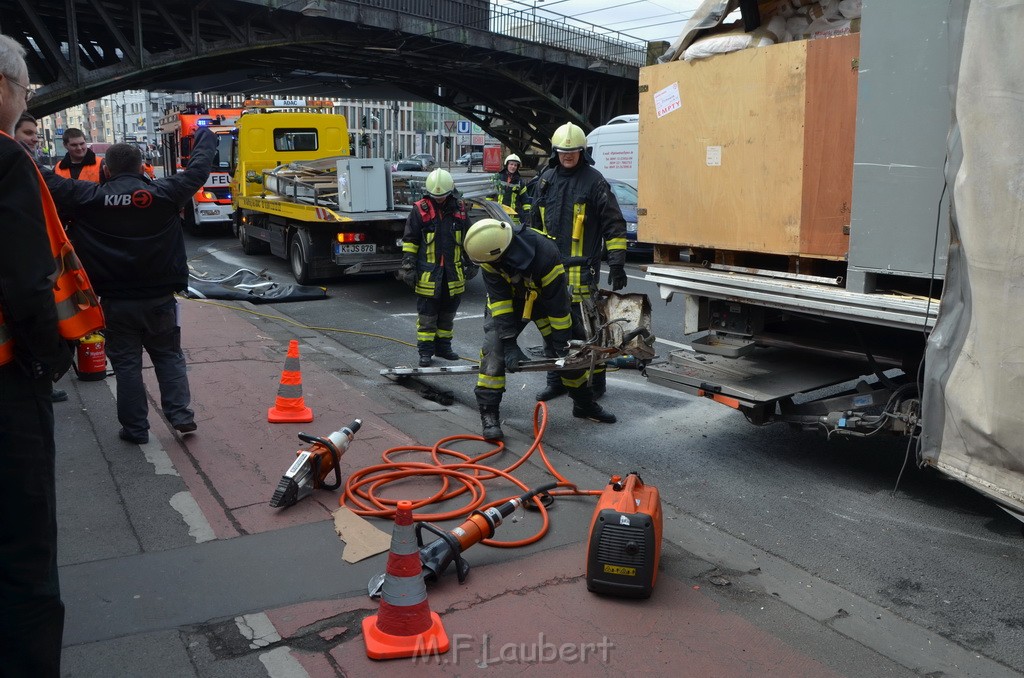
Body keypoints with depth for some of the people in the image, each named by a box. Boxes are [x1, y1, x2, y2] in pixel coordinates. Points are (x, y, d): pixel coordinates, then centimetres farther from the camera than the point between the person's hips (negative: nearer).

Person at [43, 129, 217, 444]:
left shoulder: (90, 197, -7)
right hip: (159, 298, 1)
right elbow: (197, 170, 4)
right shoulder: (163, 193, -7)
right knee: (169, 357, 16)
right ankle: (181, 415, 9)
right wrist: (205, 137, 22)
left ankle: (135, 427, 14)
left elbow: (50, 181, 1)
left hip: (116, 300, 0)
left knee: (126, 363, 9)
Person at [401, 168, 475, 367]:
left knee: (448, 314, 14)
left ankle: (443, 346, 27)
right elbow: (409, 241, -2)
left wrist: (470, 263, 16)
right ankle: (425, 351, 10)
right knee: (427, 315, 2)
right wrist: (408, 266, -6)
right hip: (428, 273, -4)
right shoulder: (420, 210, -5)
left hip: (453, 273, 4)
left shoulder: (459, 209, 5)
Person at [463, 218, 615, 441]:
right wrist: (509, 343, -29)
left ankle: (585, 405, 25)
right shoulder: (490, 252, -30)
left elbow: (559, 304, -29)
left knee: (566, 349, 3)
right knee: (494, 348, -17)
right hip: (507, 299, 1)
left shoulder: (546, 253, -39)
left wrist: (562, 343, -21)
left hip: (544, 298, -1)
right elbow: (498, 299, -25)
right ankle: (489, 413, -10)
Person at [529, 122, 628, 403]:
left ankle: (594, 383, 7)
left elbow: (614, 225, -5)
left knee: (583, 327, -5)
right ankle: (557, 380, 23)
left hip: (581, 269, -6)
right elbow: (535, 222, 23)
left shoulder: (594, 181, -4)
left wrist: (617, 264, -11)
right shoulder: (546, 180, 13)